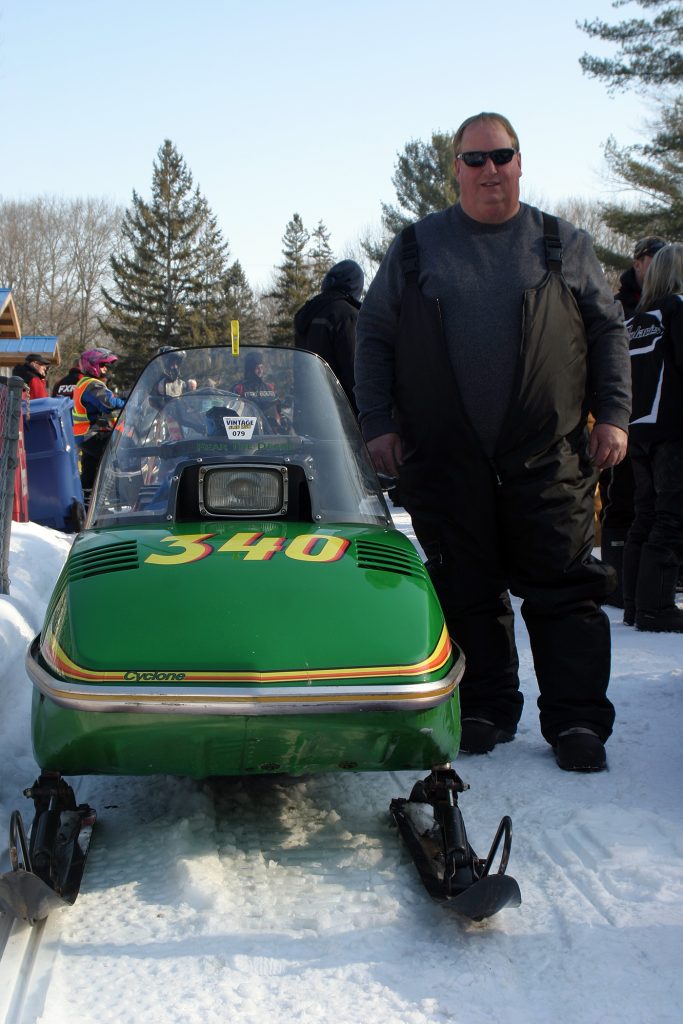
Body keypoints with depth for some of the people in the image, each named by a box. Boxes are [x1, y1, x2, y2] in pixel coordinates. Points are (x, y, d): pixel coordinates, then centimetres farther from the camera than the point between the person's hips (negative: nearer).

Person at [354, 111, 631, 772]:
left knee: (564, 588, -2)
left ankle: (576, 719, 5)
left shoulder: (565, 246, 11)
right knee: (467, 592, 4)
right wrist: (377, 422, 2)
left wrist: (613, 415, 1)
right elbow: (373, 334, 11)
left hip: (548, 456, 0)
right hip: (445, 460, 1)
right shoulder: (415, 248, 10)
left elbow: (608, 329, 11)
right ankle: (485, 711, 16)